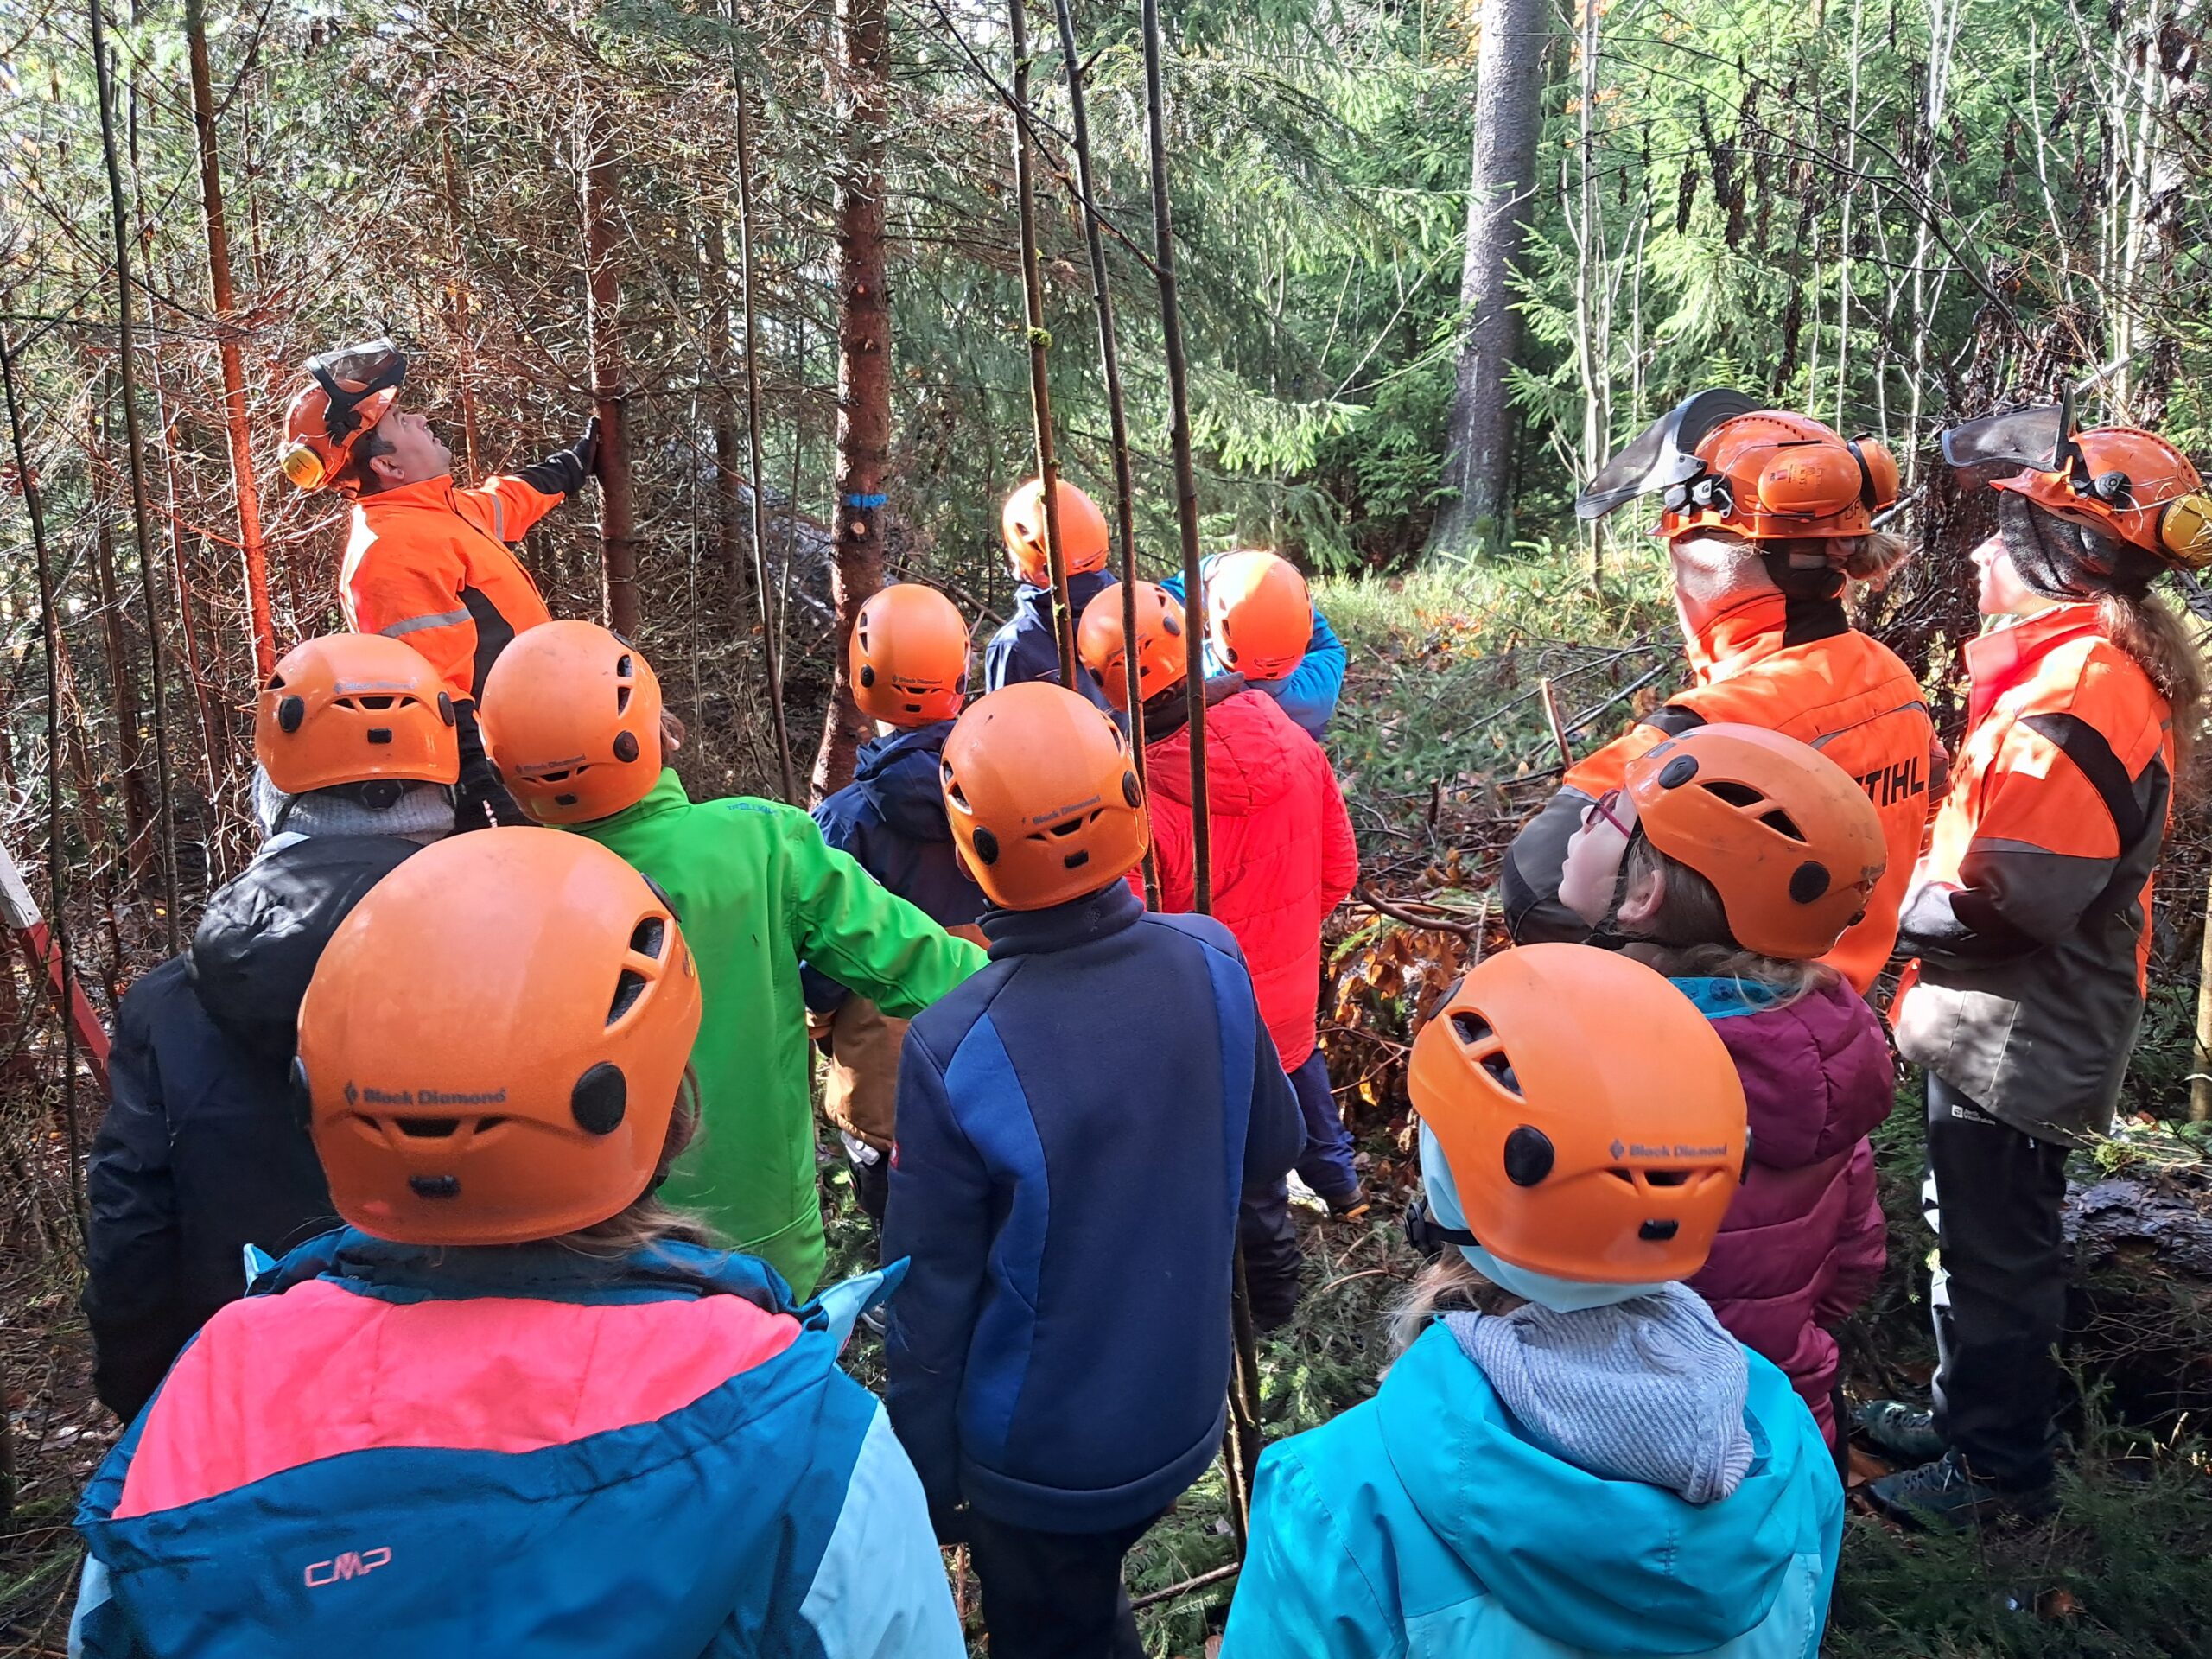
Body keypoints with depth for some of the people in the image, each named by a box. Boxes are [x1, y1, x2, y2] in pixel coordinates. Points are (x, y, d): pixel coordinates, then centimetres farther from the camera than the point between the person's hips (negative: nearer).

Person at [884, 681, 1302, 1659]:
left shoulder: (952, 1052, -30)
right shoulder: (1211, 965, -18)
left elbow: (931, 1296, -19)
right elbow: (1270, 1151, -1)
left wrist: (924, 1485, -3)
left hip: (1040, 1459, -3)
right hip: (1185, 1417, 4)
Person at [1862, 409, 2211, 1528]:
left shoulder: (2072, 696, -26)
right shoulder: (2116, 668, 7)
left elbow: (2010, 901, -29)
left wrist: (1891, 909, -15)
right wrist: (1922, 885, 5)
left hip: (2018, 1041, -10)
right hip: (2024, 1026, 10)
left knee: (1995, 1249, 6)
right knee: (1978, 1232, 22)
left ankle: (1999, 1469, 23)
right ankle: (1968, 1417, 40)